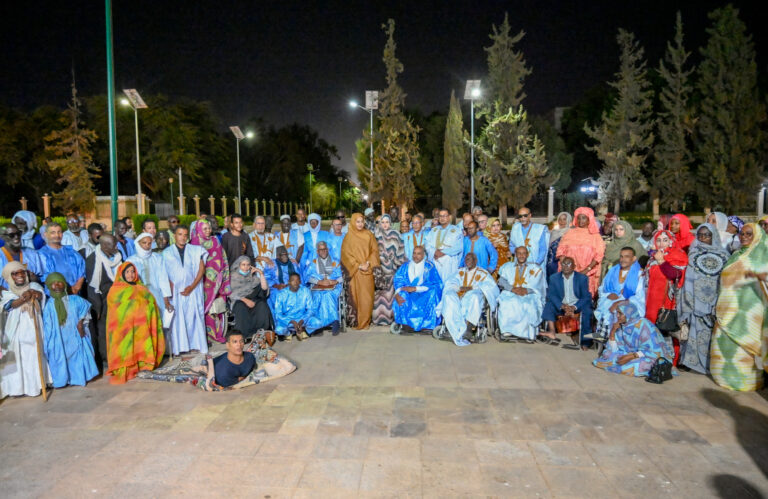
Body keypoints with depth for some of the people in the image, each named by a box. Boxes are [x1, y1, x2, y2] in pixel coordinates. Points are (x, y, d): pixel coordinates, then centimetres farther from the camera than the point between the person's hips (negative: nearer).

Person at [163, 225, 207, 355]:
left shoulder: (196, 250, 9)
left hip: (193, 290, 0)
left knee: (194, 316, -2)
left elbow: (202, 268, 2)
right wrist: (171, 288, -10)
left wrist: (192, 286, -7)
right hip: (175, 291, 0)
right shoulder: (167, 252, 9)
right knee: (177, 318, -3)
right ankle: (178, 346, 0)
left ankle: (196, 344, 5)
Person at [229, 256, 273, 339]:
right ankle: (246, 333, -35)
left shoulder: (253, 276, 17)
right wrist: (245, 300, -19)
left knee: (262, 305, -32)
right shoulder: (234, 276, 9)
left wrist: (261, 274, -4)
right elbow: (231, 294, -3)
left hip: (252, 299, 2)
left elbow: (264, 288, 3)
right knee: (241, 307, -38)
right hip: (239, 301, -2)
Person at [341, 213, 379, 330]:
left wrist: (369, 263, -9)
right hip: (355, 271, -2)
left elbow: (375, 250, 6)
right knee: (355, 295, -2)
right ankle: (355, 321, 5)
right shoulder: (349, 237, 3)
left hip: (368, 271, 2)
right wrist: (358, 266, -10)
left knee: (367, 296, 0)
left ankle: (365, 321, 8)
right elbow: (346, 254, -2)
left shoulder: (368, 235, 9)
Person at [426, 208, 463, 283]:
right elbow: (428, 245, 9)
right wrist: (435, 252, -11)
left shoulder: (456, 231, 6)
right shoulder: (433, 231, 19)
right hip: (434, 262, 3)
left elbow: (459, 247, -5)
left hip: (449, 263, -3)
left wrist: (443, 252, -11)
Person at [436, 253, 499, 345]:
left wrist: (472, 288, -12)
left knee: (474, 296, -37)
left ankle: (469, 329, -46)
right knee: (448, 296, -31)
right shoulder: (460, 272, 27)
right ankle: (458, 333, -40)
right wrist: (459, 288, -10)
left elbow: (491, 285, -1)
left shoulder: (483, 273, 18)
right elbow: (449, 283, 12)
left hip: (473, 297, -2)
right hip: (458, 298, 3)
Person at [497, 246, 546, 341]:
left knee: (530, 305, -35)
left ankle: (529, 333, -28)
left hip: (529, 295, -1)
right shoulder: (508, 266, 20)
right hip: (510, 294, 1)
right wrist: (513, 289, -13)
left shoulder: (536, 268, 17)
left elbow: (538, 284, 2)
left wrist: (526, 290, -17)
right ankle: (507, 331, -30)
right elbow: (502, 281, 6)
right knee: (506, 303, -33)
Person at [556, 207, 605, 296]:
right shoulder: (570, 233, 12)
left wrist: (587, 269, -12)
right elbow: (561, 250, 5)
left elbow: (598, 255, -2)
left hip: (587, 274, -1)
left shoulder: (595, 236, 7)